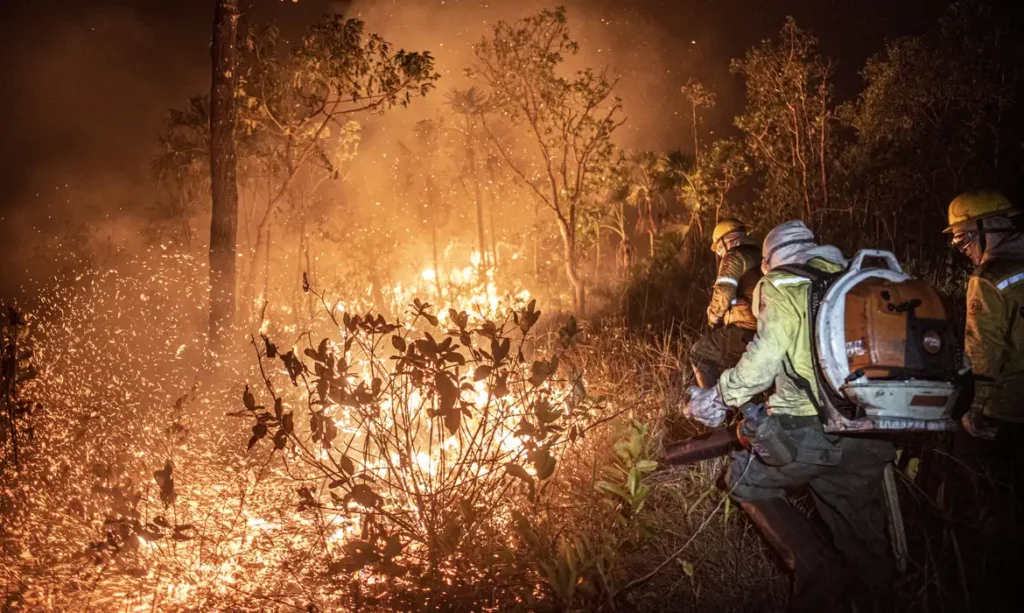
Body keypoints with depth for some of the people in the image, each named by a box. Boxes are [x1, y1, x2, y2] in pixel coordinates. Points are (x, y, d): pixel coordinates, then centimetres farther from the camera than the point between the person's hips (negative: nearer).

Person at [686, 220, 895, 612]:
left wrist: (718, 399, 2)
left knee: (749, 483, 16)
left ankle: (815, 569, 6)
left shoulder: (783, 288, 1)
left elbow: (762, 359, -11)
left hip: (810, 426, -6)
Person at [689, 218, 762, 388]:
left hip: (744, 330, -8)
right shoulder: (760, 259, 24)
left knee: (699, 354, 10)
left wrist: (713, 317, 2)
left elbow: (723, 293, -15)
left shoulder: (735, 257, -3)